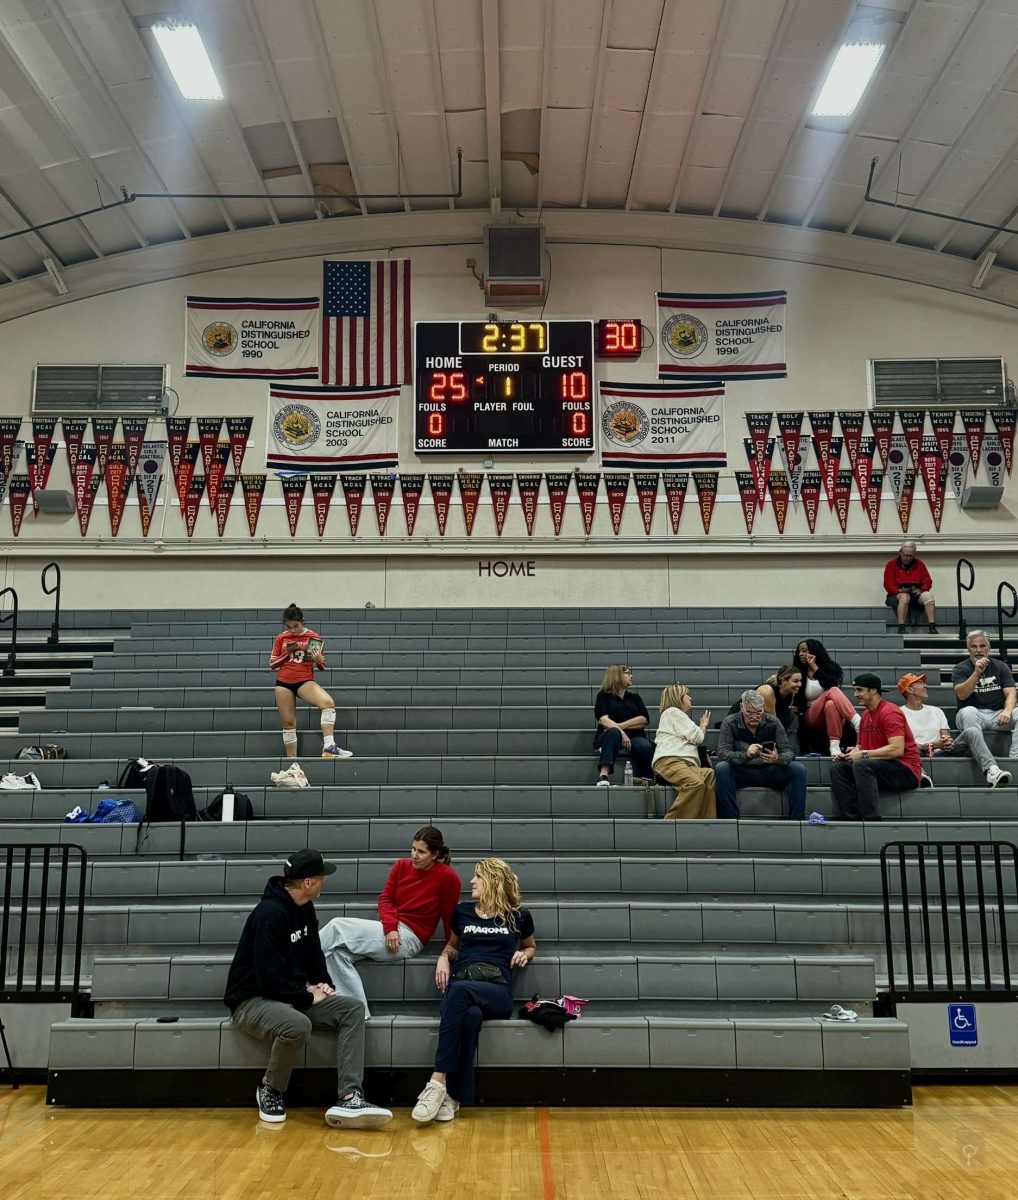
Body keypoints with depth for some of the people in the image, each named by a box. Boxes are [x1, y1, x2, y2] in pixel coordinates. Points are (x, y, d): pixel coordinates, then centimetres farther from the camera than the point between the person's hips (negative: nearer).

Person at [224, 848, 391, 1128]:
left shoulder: (305, 909, 7)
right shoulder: (270, 914, -22)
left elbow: (314, 954, 20)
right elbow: (270, 978, -26)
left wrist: (323, 984, 3)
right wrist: (309, 997, -14)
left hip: (295, 996, 9)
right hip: (253, 1000, -9)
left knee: (352, 1008, -11)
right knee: (298, 1025, -38)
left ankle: (349, 1098, -22)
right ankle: (269, 1089, -7)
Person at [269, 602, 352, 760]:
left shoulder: (314, 638, 0)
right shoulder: (281, 638, 4)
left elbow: (321, 668, 5)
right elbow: (272, 664, 8)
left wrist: (319, 661, -19)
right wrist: (286, 654, -9)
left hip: (305, 681, -2)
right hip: (283, 682, 2)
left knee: (328, 702, -29)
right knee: (288, 723, 4)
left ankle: (329, 748, -34)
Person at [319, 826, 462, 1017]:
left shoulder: (448, 877, -8)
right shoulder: (401, 865, 8)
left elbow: (449, 917, -2)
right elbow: (385, 898, 5)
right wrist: (390, 927, -14)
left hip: (410, 937, -6)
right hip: (388, 932, 6)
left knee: (338, 927, -20)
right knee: (338, 951, -22)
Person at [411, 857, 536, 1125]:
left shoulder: (518, 916, 14)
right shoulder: (462, 911, 20)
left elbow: (531, 945, 33)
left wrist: (525, 954, 10)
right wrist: (444, 957, 16)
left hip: (497, 992, -2)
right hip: (460, 986, 2)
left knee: (460, 990, -40)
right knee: (470, 1015, -40)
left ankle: (438, 1082, -41)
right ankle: (453, 1096, -37)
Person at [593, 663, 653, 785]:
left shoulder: (635, 697, 22)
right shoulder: (604, 696, 12)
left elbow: (644, 720, 5)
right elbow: (603, 720, -6)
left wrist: (620, 726, -8)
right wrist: (620, 731, -24)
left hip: (633, 737, 2)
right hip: (608, 737, -2)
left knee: (645, 747, -34)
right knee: (614, 732, -39)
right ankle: (604, 775, -51)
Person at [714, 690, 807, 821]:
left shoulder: (773, 722, -3)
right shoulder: (730, 723, -8)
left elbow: (788, 752, -5)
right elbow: (722, 753, -18)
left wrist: (777, 758, -31)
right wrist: (746, 754, -38)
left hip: (769, 772, 2)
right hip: (741, 773, -2)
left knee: (798, 769, -22)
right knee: (721, 768, -32)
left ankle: (796, 820, -17)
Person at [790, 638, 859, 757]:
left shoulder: (829, 668, 11)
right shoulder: (799, 674, 12)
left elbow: (831, 684, -13)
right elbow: (796, 702, 11)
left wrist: (815, 667, -10)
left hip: (834, 716, 1)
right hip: (812, 718, -1)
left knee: (830, 704, -38)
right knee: (833, 692, -32)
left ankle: (834, 746, -57)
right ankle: (857, 722, -59)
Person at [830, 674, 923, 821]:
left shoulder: (890, 712, -13)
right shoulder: (866, 715, 13)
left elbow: (897, 749, -23)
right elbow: (861, 746, 19)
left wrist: (863, 754, -19)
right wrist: (853, 752, -4)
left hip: (907, 771, -8)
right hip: (880, 768, 9)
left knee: (861, 765, -32)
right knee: (838, 768, -6)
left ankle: (871, 819, -33)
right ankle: (851, 819, -18)